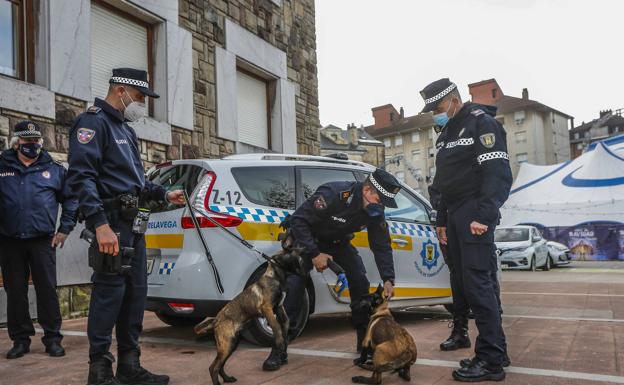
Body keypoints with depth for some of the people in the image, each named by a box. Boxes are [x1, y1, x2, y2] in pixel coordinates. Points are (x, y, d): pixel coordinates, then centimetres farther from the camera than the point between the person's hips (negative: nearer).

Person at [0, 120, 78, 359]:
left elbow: (71, 199, 8)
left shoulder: (54, 169, 6)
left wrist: (64, 229, 1)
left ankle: (52, 338, 9)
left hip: (43, 241, -1)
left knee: (47, 290, 0)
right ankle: (20, 339, 19)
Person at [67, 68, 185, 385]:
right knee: (109, 291, -8)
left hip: (133, 222, 10)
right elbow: (81, 177, -19)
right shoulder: (93, 122, -7)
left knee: (135, 292, 10)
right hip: (112, 220, -10)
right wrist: (100, 224, -28)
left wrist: (164, 194, 20)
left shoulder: (125, 129, 23)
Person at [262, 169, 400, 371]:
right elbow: (298, 220, -33)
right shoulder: (333, 194, -37)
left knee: (360, 282, -6)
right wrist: (313, 254, -36)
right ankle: (279, 350, -10)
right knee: (294, 285, -18)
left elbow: (382, 246, -8)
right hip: (307, 238, -5)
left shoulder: (375, 212, -17)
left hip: (338, 241, 5)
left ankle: (365, 341, 12)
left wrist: (388, 279, -19)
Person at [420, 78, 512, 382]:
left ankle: (491, 360, -5)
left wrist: (484, 216, -24)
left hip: (474, 217, -9)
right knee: (469, 284, 8)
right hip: (455, 217, 9)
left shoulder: (482, 123, -6)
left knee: (479, 284, -11)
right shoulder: (447, 133, 22)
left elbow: (499, 174, -16)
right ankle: (496, 349, 16)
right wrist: (442, 220, 23)